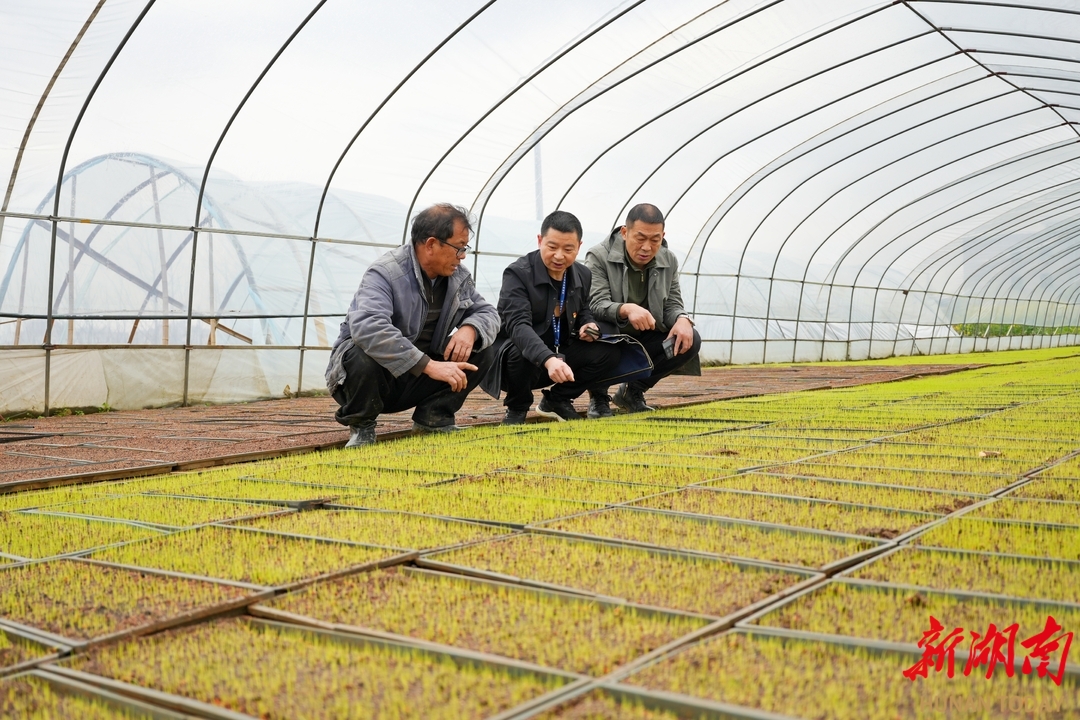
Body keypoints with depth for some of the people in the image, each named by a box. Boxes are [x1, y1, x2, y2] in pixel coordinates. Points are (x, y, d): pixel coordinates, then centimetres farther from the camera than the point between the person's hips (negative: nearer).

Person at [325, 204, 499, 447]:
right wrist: (430, 366, -43)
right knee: (362, 356, -39)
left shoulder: (457, 276, 0)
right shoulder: (385, 273, -23)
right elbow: (367, 327, -39)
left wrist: (470, 329, -21)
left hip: (416, 382, 6)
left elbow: (488, 313, 6)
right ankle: (361, 426, -9)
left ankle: (433, 417, 3)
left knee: (482, 350, -9)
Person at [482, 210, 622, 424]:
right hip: (520, 354, -6)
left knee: (609, 352, -12)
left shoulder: (583, 275, 0)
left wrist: (588, 326, -7)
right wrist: (548, 359, -53)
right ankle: (517, 408, -5)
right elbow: (518, 325, -36)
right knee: (521, 354, -39)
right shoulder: (518, 273, -21)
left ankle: (557, 399, 9)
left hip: (560, 356, 6)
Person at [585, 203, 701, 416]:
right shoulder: (599, 257, -16)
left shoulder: (668, 261, 0)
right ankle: (598, 397, -8)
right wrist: (626, 309, -49)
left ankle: (633, 391, 1)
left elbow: (672, 304, 0)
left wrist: (683, 320, -26)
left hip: (643, 341, 5)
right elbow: (596, 305, -28)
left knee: (690, 340, -19)